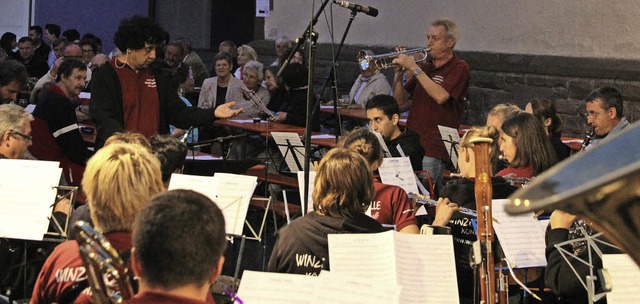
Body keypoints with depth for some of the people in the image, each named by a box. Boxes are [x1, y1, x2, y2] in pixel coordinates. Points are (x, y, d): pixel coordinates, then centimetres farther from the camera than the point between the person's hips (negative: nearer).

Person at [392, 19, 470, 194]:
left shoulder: (458, 68, -2)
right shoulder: (426, 68, 20)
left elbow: (440, 96, -19)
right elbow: (400, 100, 18)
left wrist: (414, 68, -15)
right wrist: (399, 72, 2)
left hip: (434, 150, -7)